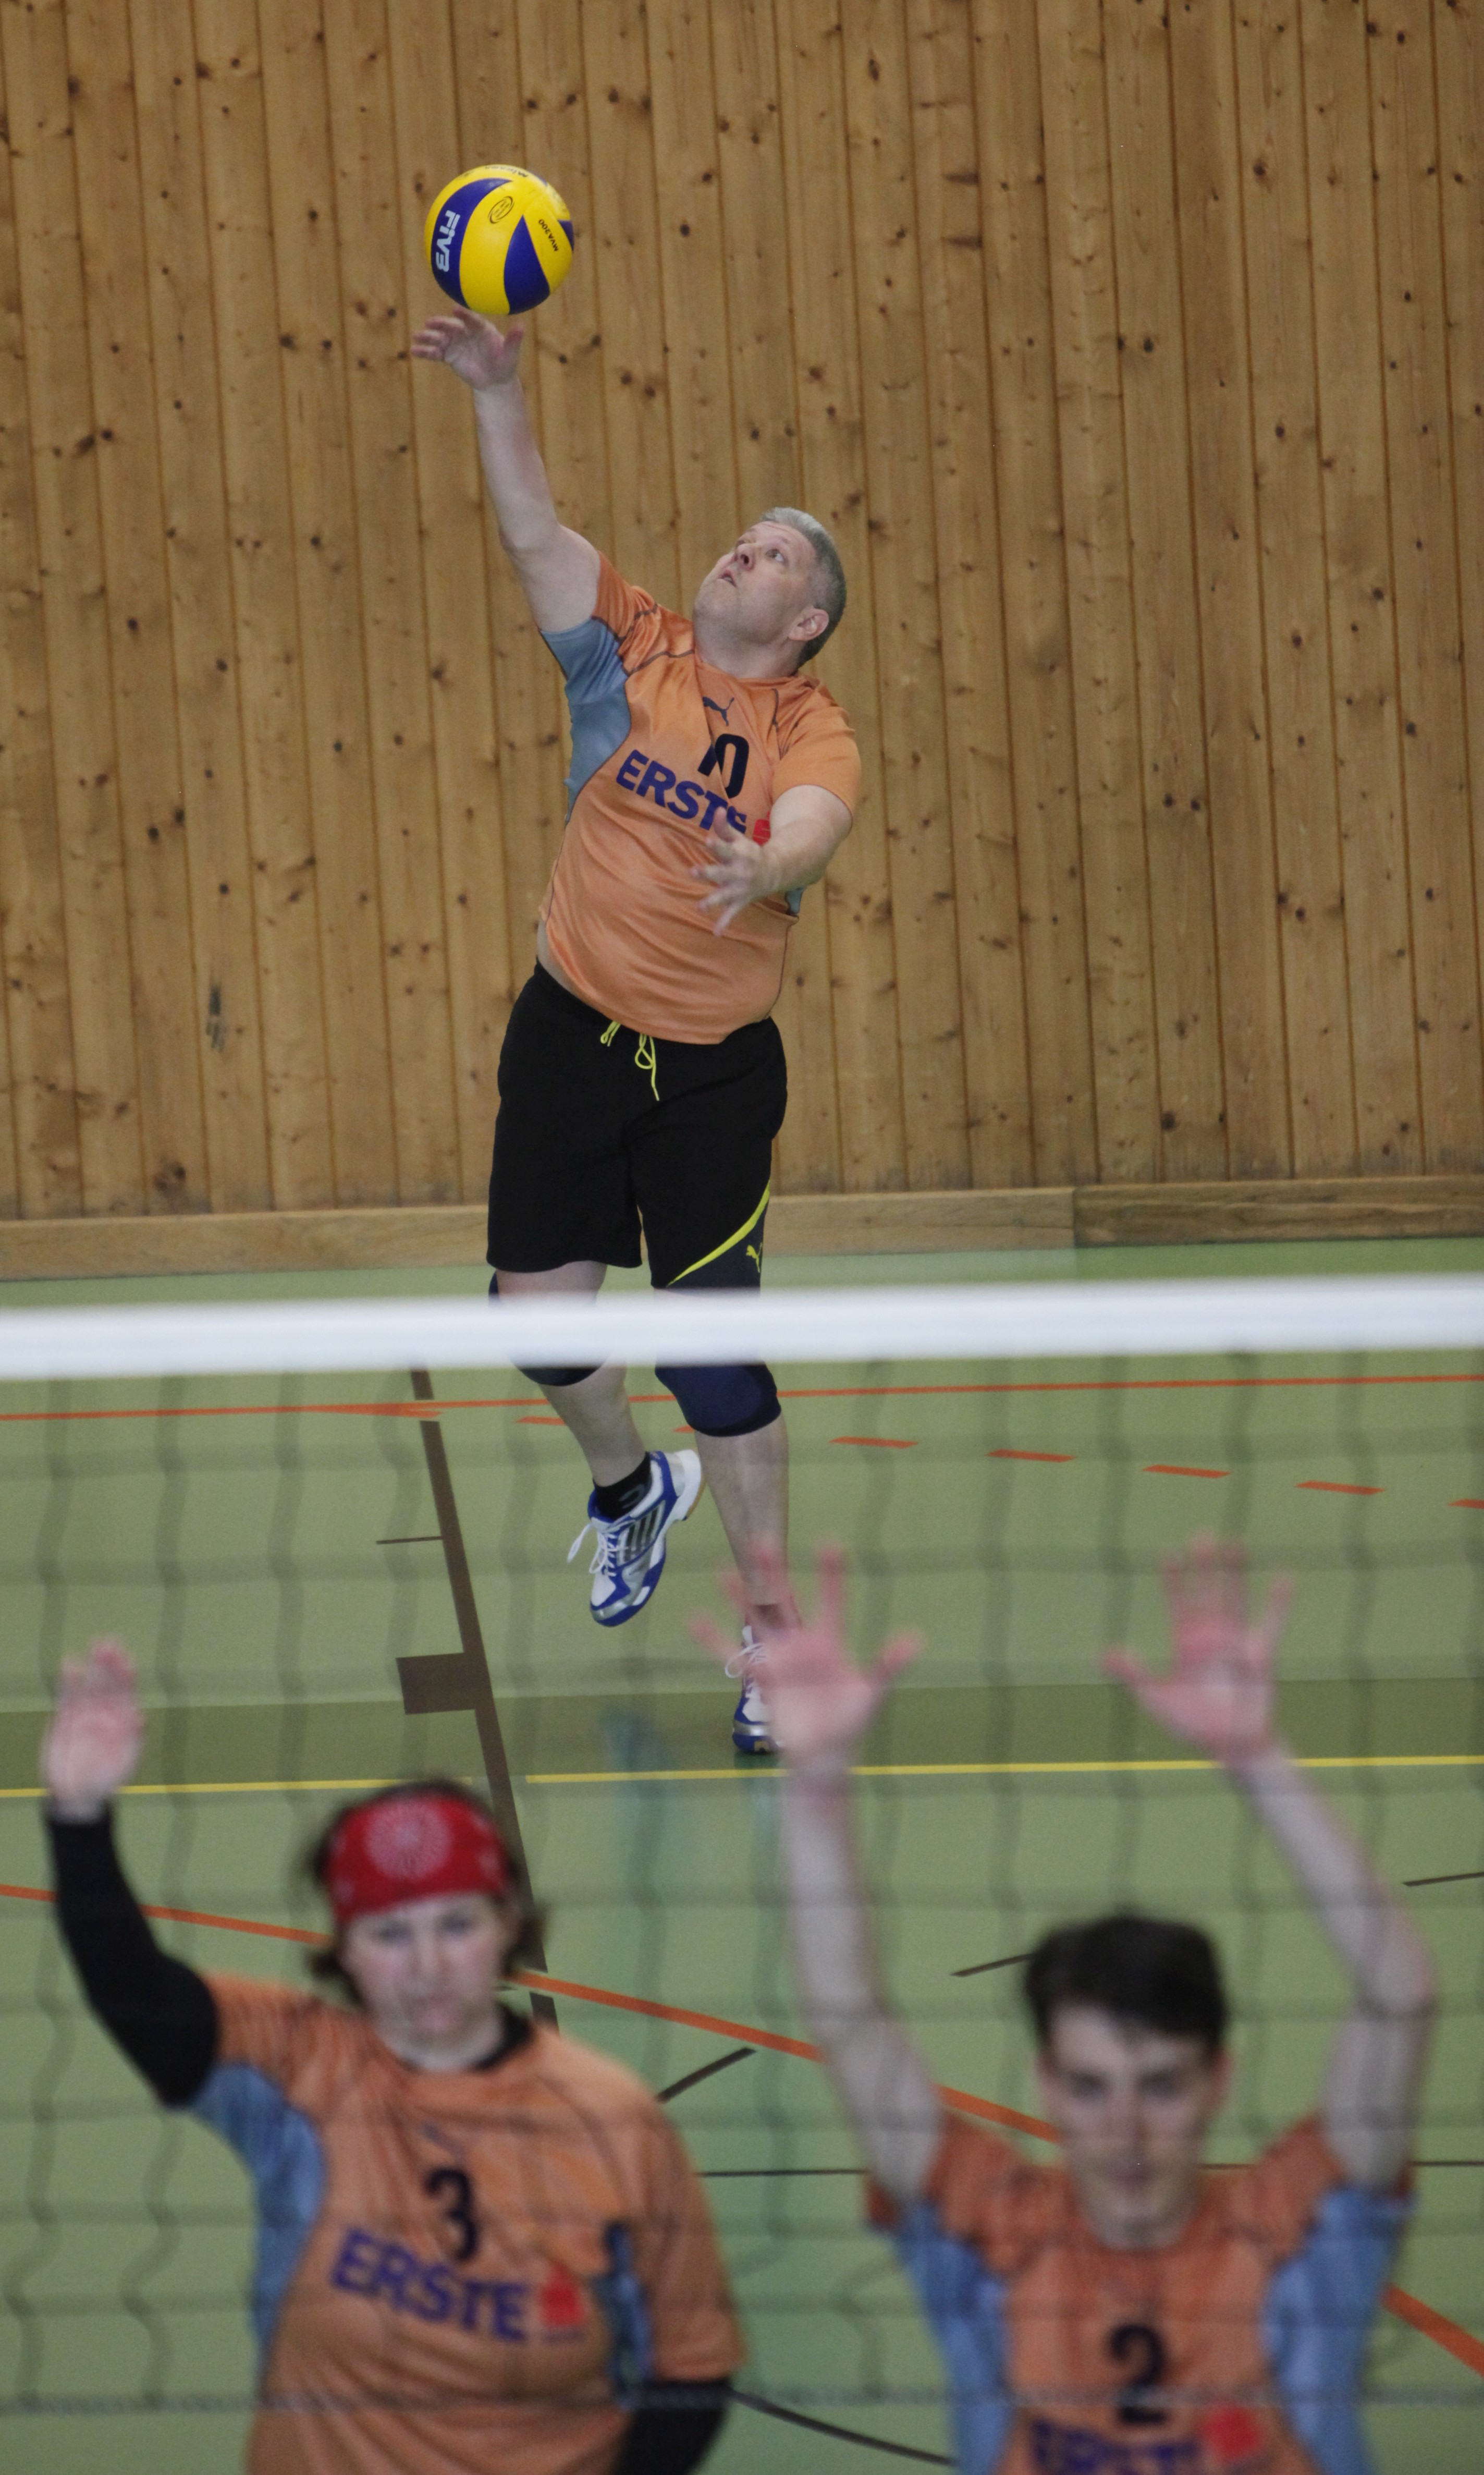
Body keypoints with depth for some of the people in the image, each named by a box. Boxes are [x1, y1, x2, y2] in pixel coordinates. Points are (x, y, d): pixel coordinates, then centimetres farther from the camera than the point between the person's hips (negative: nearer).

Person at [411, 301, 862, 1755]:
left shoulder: (814, 734, -7)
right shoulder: (632, 653, 1)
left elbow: (810, 834, -27)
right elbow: (533, 532, -8)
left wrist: (767, 870, -50)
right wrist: (497, 390, -21)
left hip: (716, 1065, -3)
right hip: (572, 1034, 3)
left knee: (714, 1350, -6)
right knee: (537, 1307, 5)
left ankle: (769, 1633, 6)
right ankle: (630, 1488, 38)